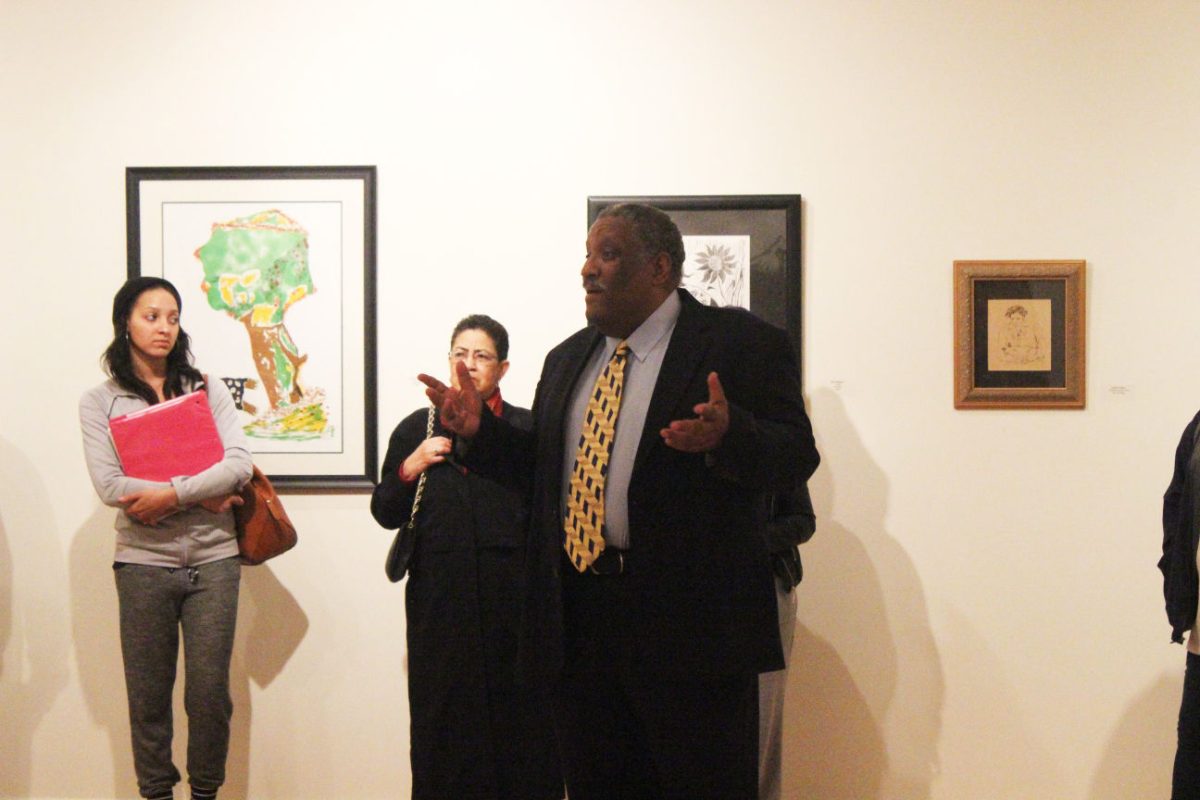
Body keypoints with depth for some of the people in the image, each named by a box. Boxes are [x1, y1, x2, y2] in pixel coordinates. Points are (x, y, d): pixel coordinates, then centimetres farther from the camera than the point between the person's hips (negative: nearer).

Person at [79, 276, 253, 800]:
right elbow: (109, 485, -10)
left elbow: (238, 465, -5)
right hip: (144, 562, -1)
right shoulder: (99, 401, 3)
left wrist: (171, 495, -16)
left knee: (210, 689, 4)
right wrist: (201, 496, -12)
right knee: (148, 693, 6)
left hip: (213, 560, 1)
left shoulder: (207, 389, 7)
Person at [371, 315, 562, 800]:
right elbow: (385, 514, 10)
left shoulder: (528, 430, 6)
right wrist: (411, 468, -3)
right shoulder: (417, 429, 12)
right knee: (443, 718, 4)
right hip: (439, 596, 1)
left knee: (520, 718, -1)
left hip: (512, 596, -1)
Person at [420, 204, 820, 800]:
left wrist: (727, 435, -32)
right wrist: (479, 431, 5)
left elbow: (796, 454, -12)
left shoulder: (740, 343, -5)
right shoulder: (567, 359, 17)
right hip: (578, 618, 7)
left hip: (689, 617, -6)